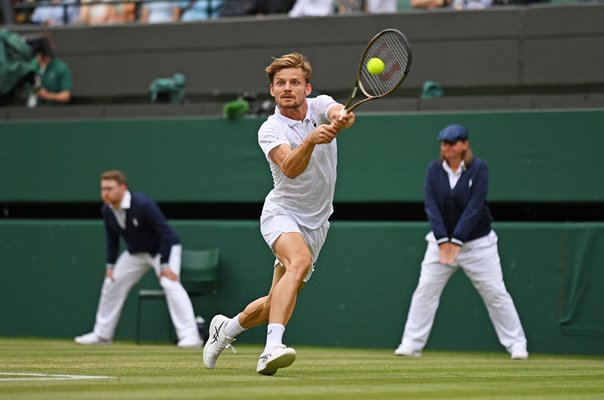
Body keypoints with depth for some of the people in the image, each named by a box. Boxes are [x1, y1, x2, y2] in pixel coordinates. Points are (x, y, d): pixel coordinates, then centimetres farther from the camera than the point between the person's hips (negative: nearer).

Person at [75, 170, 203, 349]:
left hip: (164, 249, -7)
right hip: (136, 252, 7)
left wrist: (164, 265, -30)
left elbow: (166, 233, -28)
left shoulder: (143, 205, -32)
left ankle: (190, 335, -31)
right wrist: (110, 265, 2)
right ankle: (102, 334, 23)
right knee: (111, 283, 8)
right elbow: (111, 238, 7)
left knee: (170, 284, -27)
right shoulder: (107, 211, -12)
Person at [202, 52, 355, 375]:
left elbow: (341, 114, -27)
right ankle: (272, 348, -47)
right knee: (300, 260, -36)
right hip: (282, 213, -4)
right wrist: (310, 141, -50)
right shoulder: (269, 131, -13)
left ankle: (226, 328, 37)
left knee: (275, 303, 7)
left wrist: (342, 119, -52)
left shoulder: (320, 106, -3)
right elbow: (291, 169, -31)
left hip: (315, 223, 4)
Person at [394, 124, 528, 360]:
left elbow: (475, 207, -18)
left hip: (478, 242, -3)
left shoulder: (478, 168, -11)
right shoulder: (434, 170, -2)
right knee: (425, 290, -5)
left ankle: (516, 344, 2)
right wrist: (442, 240, -22)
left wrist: (456, 240, -24)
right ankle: (411, 344, -1)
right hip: (441, 240, 3)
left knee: (495, 292, -4)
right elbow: (431, 206, -11)